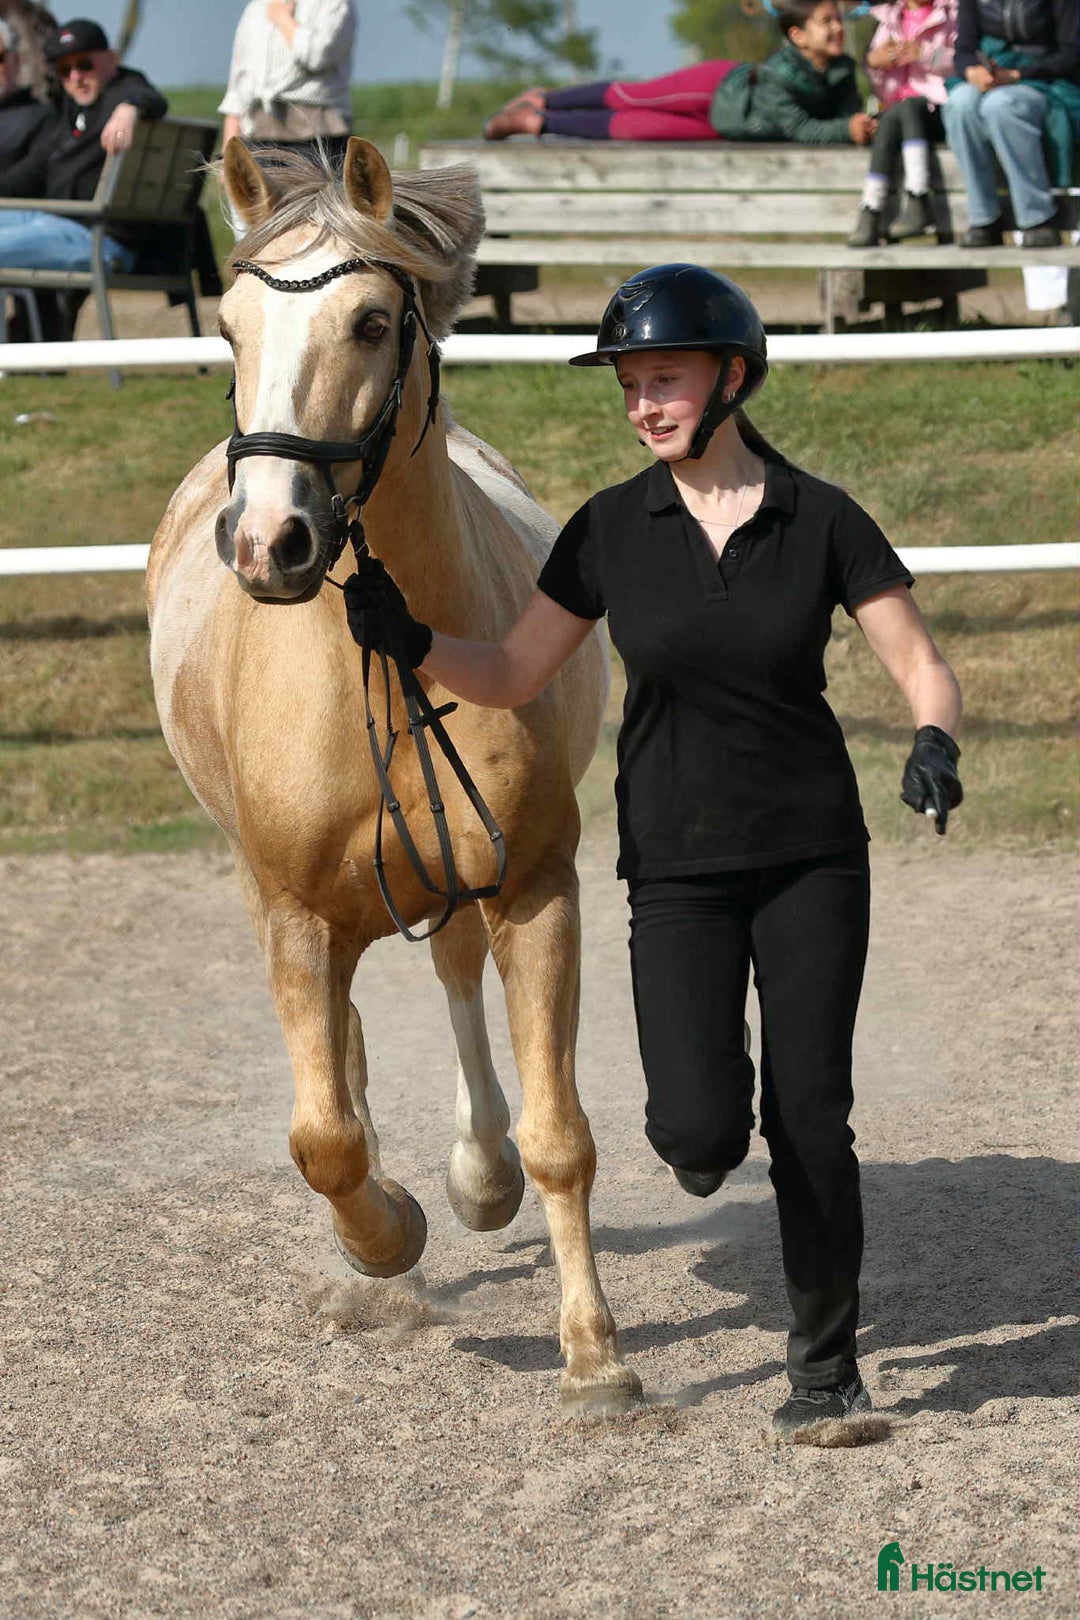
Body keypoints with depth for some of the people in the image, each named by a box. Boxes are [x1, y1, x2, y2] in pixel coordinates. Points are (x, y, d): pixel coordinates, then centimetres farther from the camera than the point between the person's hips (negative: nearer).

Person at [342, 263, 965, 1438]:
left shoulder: (823, 521, -4)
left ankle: (826, 1363, 15)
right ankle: (694, 1121, 26)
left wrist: (933, 743, -25)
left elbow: (922, 668, -3)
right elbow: (511, 680, 2)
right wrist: (409, 643, -16)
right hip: (677, 865, 0)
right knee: (700, 1133, -13)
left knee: (810, 1117, -2)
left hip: (813, 856, 0)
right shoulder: (611, 530, -1)